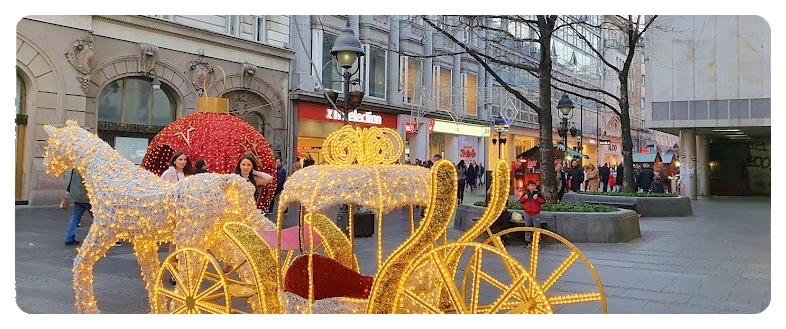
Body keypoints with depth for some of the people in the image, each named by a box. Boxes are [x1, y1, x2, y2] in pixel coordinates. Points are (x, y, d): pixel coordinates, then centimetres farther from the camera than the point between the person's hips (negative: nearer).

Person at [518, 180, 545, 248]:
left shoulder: (538, 193, -1)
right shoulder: (525, 193, 5)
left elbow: (543, 201, -4)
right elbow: (520, 201, 10)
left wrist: (537, 199, -17)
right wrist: (524, 198, -8)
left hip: (536, 214, -2)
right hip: (527, 213, 2)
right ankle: (527, 241, 18)